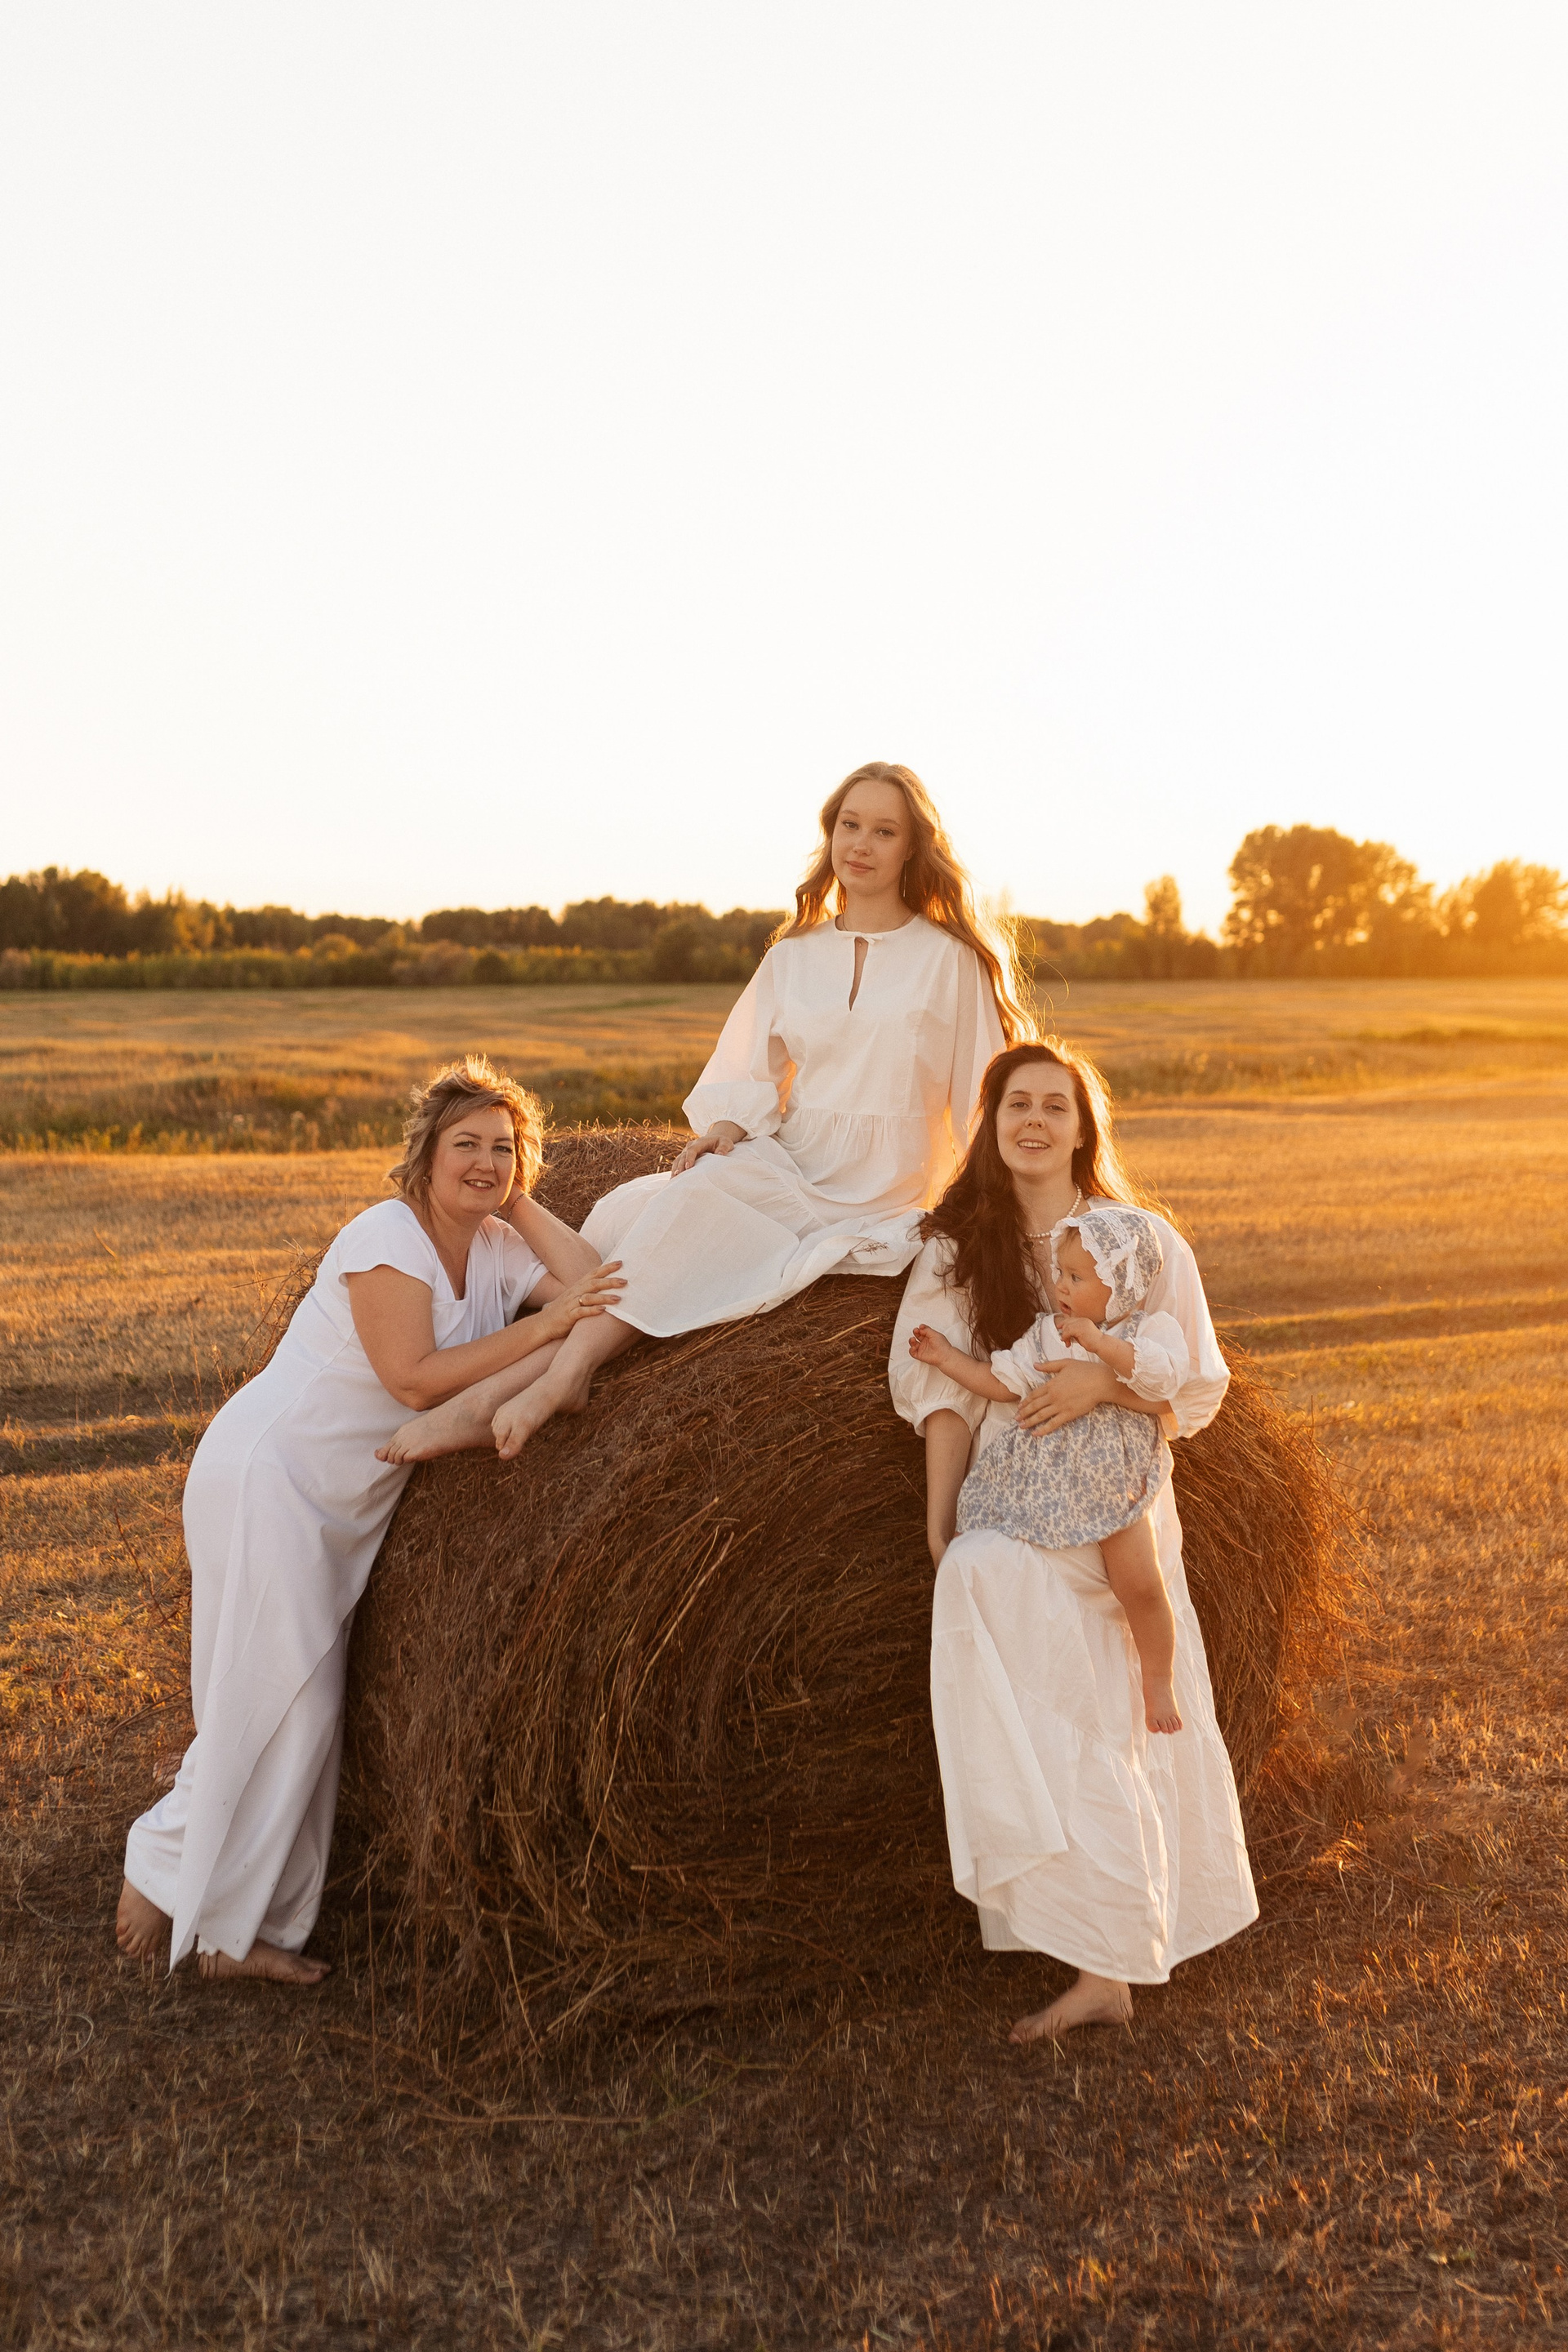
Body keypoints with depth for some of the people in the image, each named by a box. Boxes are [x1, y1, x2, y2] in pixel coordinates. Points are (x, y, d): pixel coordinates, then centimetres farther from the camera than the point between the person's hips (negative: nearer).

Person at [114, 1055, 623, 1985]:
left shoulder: (499, 1249, 5)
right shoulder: (388, 1235, -17)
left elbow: (599, 1295, -8)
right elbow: (415, 1378, -25)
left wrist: (520, 1203, -4)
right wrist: (541, 1326, -25)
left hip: (347, 1504, 8)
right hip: (268, 1474, -8)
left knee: (310, 1708, 9)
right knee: (269, 1702, -7)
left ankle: (239, 1928, 20)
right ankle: (162, 1866, 15)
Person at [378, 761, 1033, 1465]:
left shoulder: (950, 958, 2)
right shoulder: (792, 957, 14)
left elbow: (985, 1098, 3)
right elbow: (749, 1076, 11)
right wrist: (724, 1126, -10)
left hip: (880, 1193, -5)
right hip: (788, 1162, 5)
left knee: (698, 1194, -29)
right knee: (623, 1212, -20)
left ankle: (555, 1377, -29)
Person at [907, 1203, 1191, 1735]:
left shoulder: (1153, 1329, -2)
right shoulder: (1046, 1332, 13)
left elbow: (1163, 1373, -22)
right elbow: (1002, 1382, 15)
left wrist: (1095, 1339, -24)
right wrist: (946, 1357, 12)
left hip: (1111, 1479, -4)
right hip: (1044, 1470, 4)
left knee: (1140, 1587, -13)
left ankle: (1158, 1682, 14)